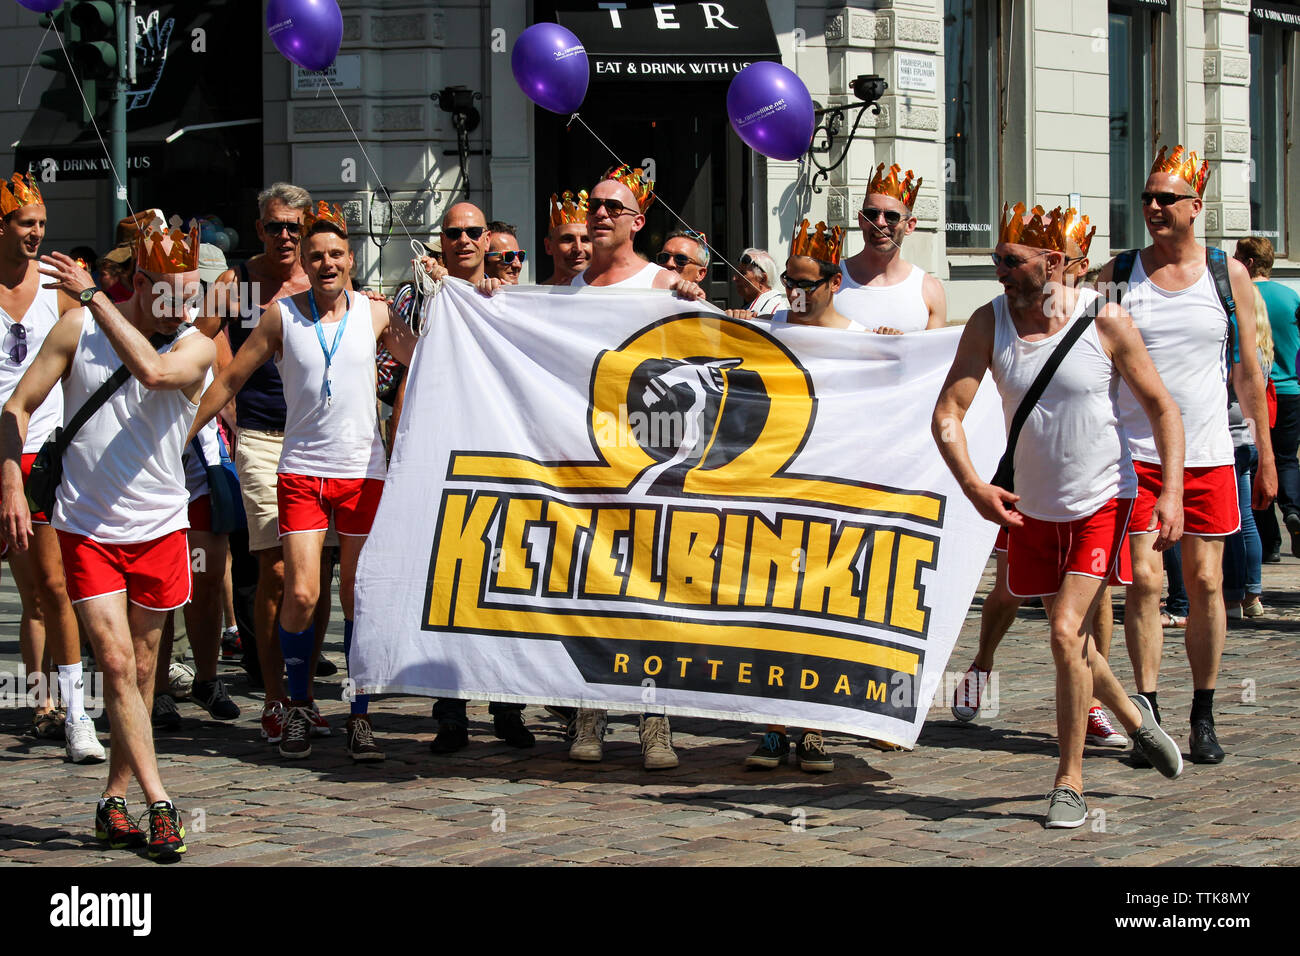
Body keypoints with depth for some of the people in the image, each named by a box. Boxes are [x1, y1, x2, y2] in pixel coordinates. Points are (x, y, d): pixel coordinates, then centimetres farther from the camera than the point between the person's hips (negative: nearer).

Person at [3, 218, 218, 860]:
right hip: (86, 529, -1)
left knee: (141, 669, 9)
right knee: (116, 663, -11)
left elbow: (153, 370, -27)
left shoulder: (196, 348, -4)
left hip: (159, 529, 1)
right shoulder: (78, 328, -3)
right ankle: (159, 803, -11)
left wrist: (92, 295, -24)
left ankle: (114, 797, 22)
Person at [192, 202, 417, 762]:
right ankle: (298, 709, 8)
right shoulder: (282, 315, 2)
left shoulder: (374, 314, 6)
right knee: (302, 594, -10)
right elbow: (229, 381, 6)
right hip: (301, 469, -1)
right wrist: (180, 436, 5)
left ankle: (360, 716, 10)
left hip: (363, 470, 1)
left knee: (359, 597, 2)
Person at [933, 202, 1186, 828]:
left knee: (1067, 632, -15)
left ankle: (1069, 783, -3)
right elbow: (947, 413, -11)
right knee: (1067, 636, 16)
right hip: (1031, 507, 4)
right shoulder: (988, 323, -8)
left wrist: (1172, 492, -16)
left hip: (1101, 502, -4)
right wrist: (973, 486, -26)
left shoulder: (1105, 322, -14)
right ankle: (1132, 715, 44)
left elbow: (1162, 408, -6)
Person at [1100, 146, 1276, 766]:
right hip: (1135, 452, 0)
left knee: (1205, 582, 1)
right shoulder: (1118, 274, 4)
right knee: (1143, 581, -5)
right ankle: (1148, 718, 0)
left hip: (1208, 455, 0)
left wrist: (1265, 455, 8)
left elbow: (1248, 369, 9)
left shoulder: (1228, 274, 5)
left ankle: (1203, 717, 11)